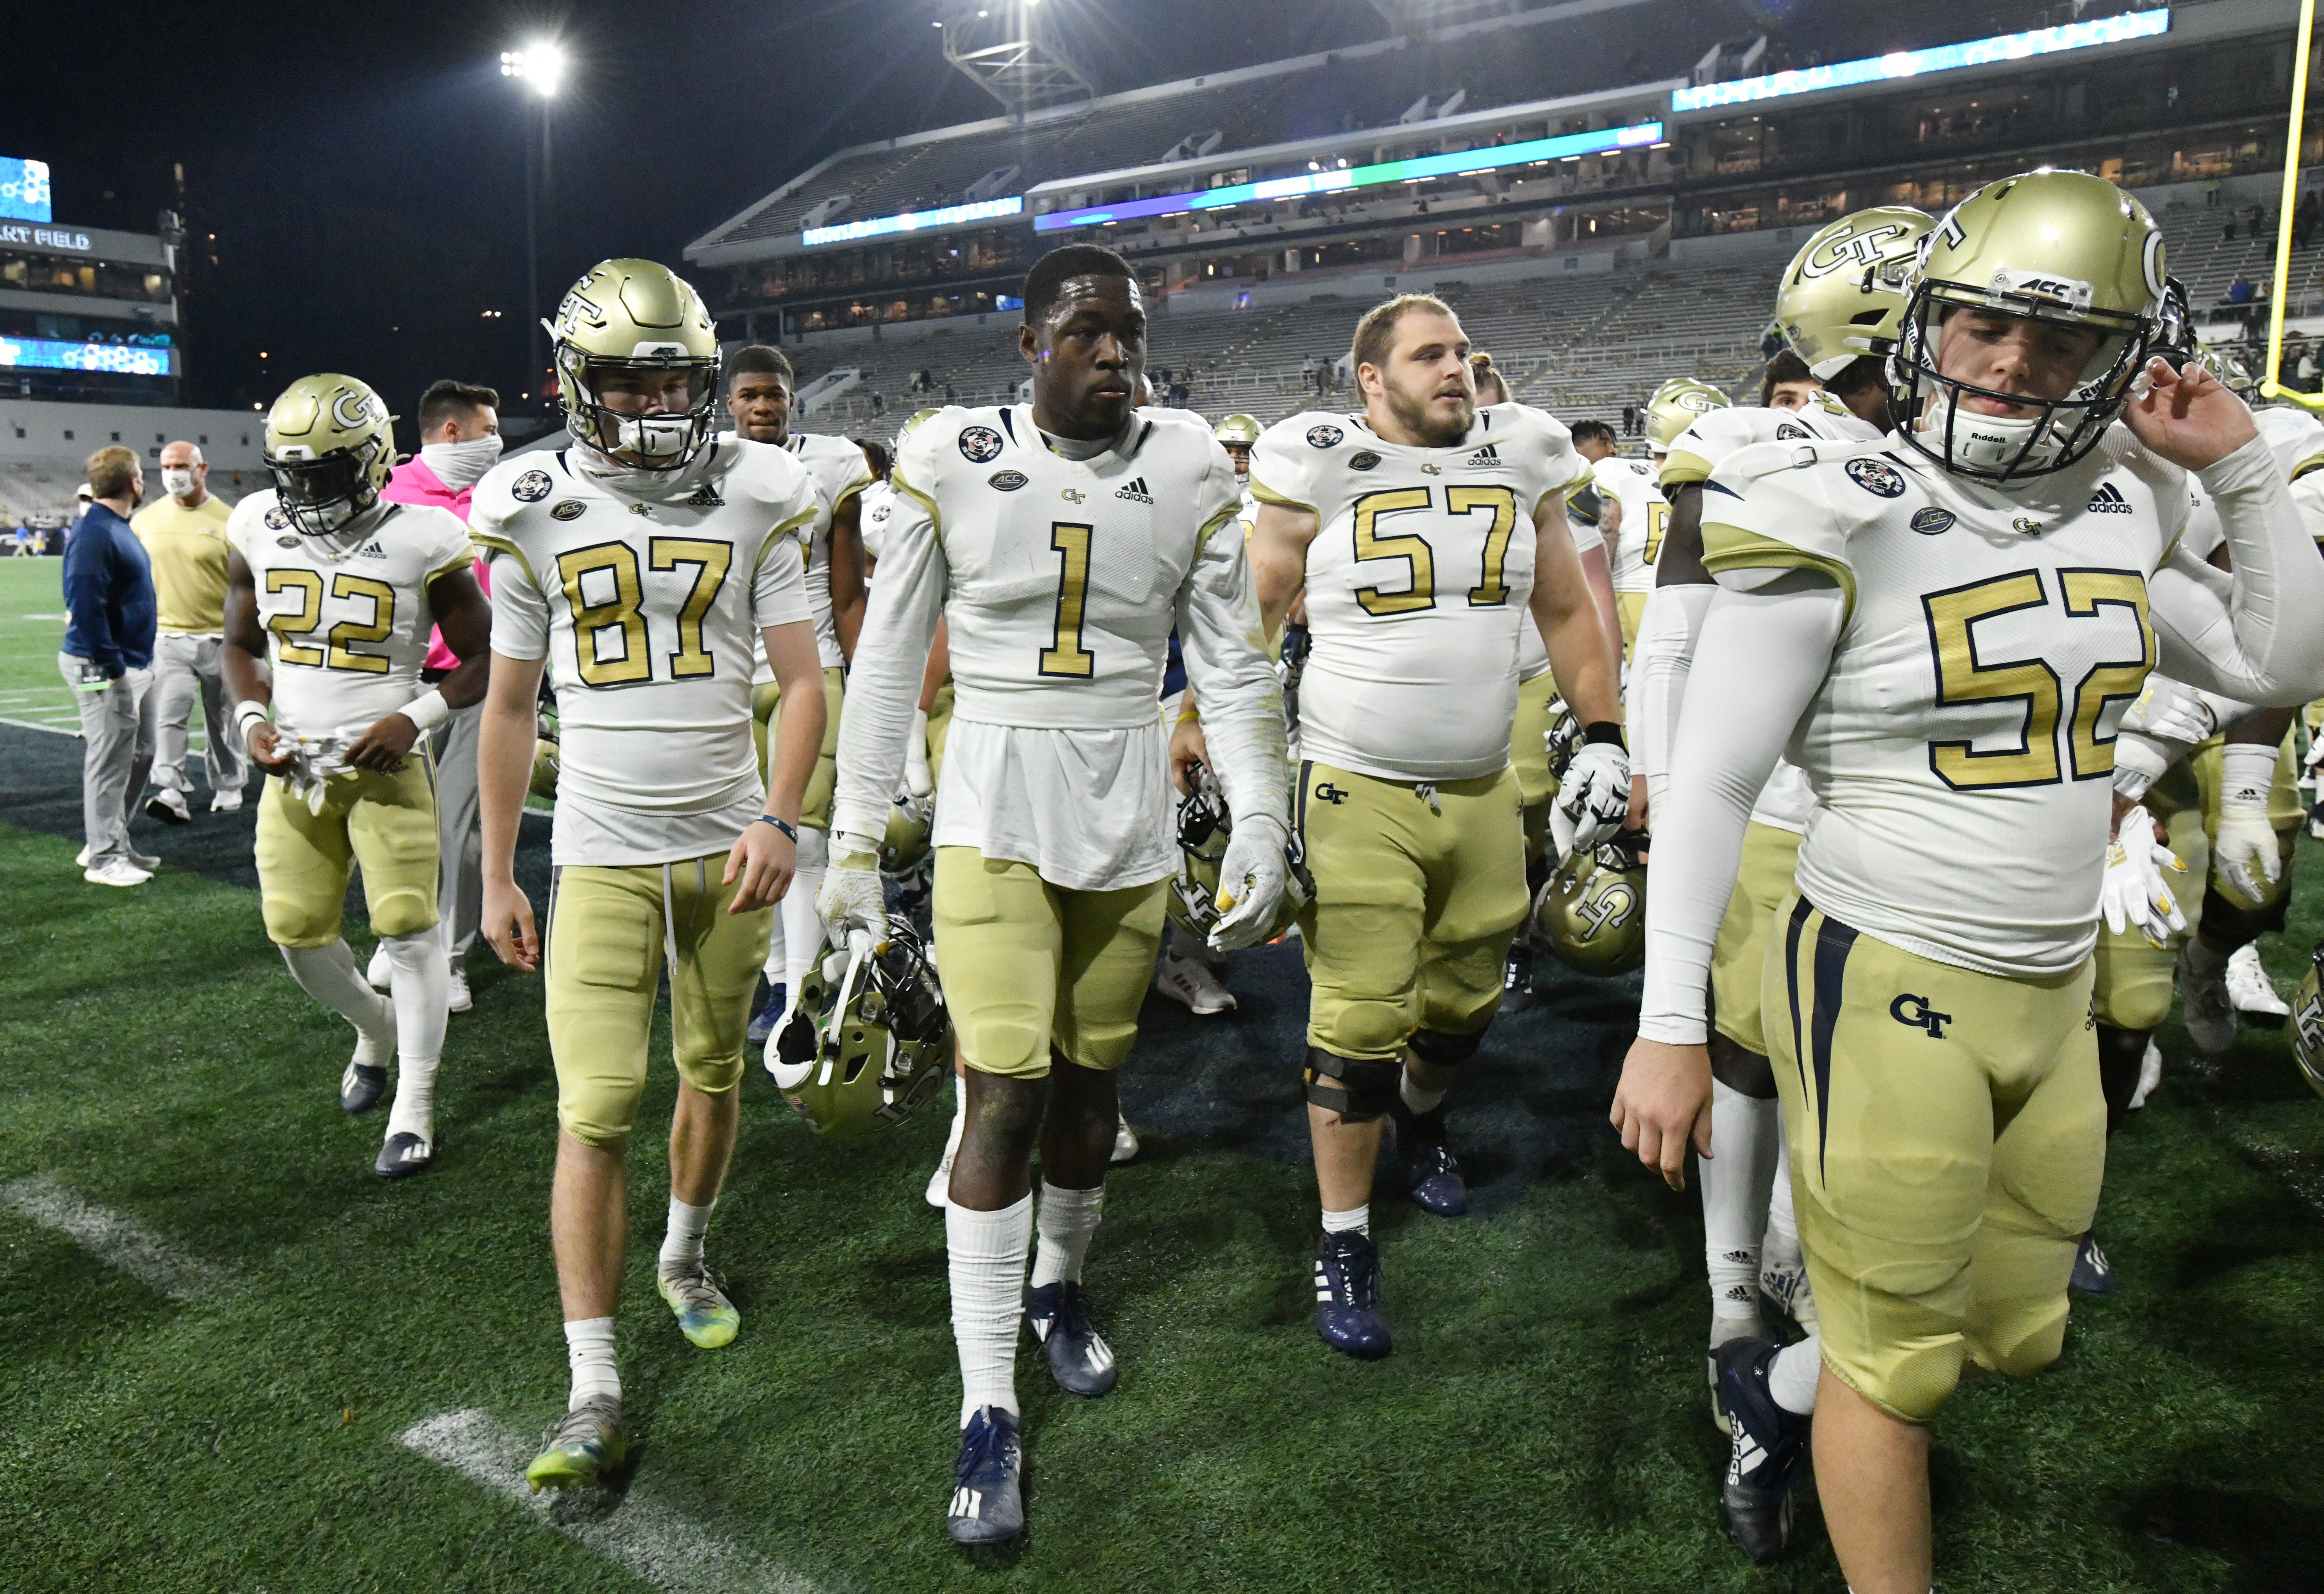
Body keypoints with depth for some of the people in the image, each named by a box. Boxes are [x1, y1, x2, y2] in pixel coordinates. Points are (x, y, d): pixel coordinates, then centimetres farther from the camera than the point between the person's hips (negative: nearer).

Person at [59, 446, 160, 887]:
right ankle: (104, 859, 8)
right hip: (104, 667, -10)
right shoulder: (94, 533, -19)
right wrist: (110, 669, -22)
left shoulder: (119, 528, 12)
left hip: (136, 663, 10)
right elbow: (86, 606, -24)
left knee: (140, 754, 17)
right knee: (110, 763, -2)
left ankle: (113, 844, 28)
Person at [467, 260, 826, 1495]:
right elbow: (509, 707, 8)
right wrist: (497, 877, 7)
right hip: (601, 853, -1)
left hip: (725, 845, 1)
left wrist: (778, 820, -13)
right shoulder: (537, 516, 2)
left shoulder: (753, 503, 0)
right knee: (595, 1111, -7)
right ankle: (594, 1395, 1)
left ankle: (685, 1254, 42)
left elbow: (802, 680, 1)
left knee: (714, 1074, 14)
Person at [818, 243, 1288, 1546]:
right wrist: (856, 840, 1)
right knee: (1007, 1094, -6)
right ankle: (990, 1410, 8)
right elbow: (890, 661, 1)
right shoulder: (951, 461, -4)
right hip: (993, 815, -2)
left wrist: (1261, 827, -3)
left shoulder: (1190, 470, 1)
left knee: (1090, 1083, 12)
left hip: (1130, 825, 2)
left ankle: (1061, 1286, 41)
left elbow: (1235, 666, 4)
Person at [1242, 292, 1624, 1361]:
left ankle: (1421, 1116, 50)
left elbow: (1568, 611, 16)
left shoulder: (1519, 464, 6)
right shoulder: (1320, 475, -6)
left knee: (1466, 1000, 16)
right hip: (1356, 796, -4)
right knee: (1357, 1025, -4)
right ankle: (1344, 1245, 13)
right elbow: (1249, 622, 1)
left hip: (1484, 793, 5)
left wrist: (1603, 739, 10)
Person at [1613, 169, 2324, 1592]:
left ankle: (1789, 1382, 45)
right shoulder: (1841, 519, -15)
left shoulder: (2118, 508, 5)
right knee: (1901, 1362, 8)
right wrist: (1670, 1024, -16)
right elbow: (1710, 785, -14)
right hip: (1890, 990, -7)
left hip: (2057, 993, 7)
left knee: (2018, 1334, 20)